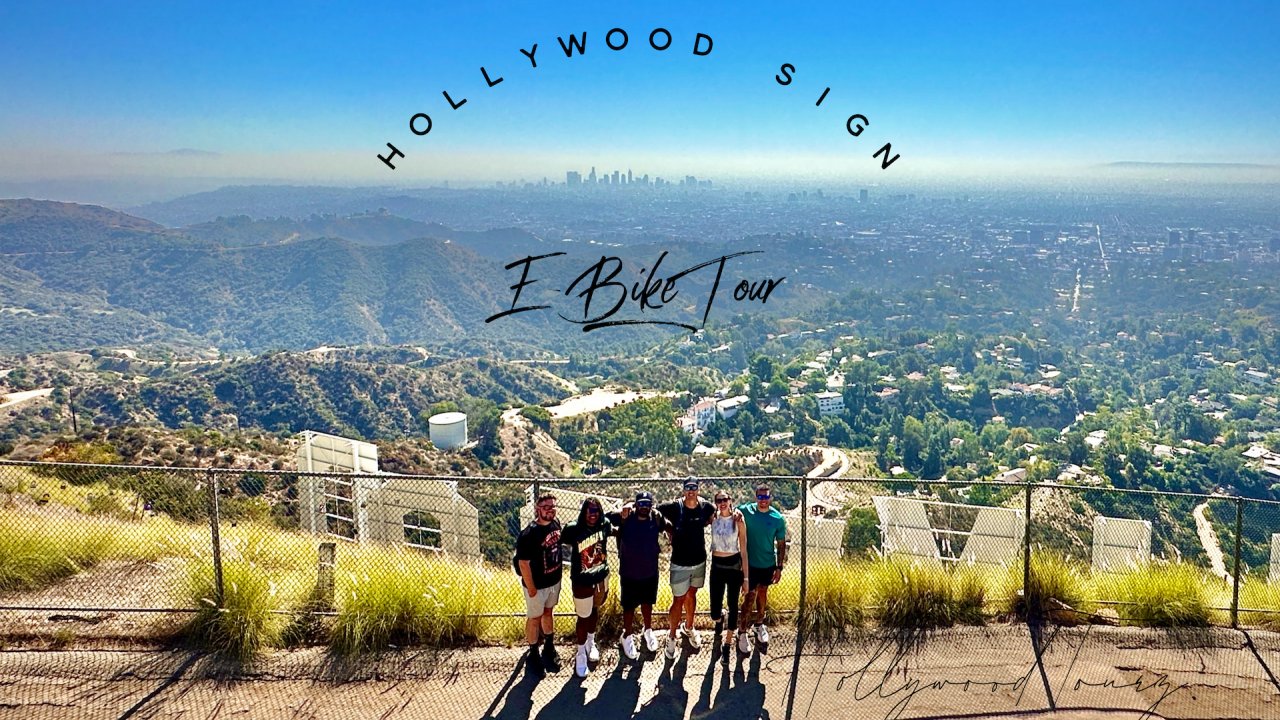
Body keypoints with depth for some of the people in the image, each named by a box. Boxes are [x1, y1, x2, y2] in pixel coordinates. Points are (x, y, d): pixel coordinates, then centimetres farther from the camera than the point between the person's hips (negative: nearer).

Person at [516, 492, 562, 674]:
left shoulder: (556, 523, -6)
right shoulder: (528, 534, -27)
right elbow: (523, 563, -22)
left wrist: (560, 571, 13)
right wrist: (531, 588, -18)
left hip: (554, 580, 6)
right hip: (537, 584, -6)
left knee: (548, 613, 23)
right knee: (534, 618, 12)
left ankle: (549, 649, 40)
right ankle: (533, 654, 30)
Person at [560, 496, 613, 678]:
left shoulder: (604, 524, -11)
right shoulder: (573, 529, -24)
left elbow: (614, 531, 11)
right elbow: (561, 545, -11)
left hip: (602, 577, 4)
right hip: (582, 581, -4)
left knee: (595, 611, 24)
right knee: (584, 617, 9)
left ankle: (591, 643, 48)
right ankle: (581, 654, 30)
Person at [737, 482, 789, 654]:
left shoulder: (778, 518, -12)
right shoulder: (746, 510, -16)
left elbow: (781, 544, -3)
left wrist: (779, 567, -4)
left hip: (768, 564, 2)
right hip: (750, 563, -2)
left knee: (762, 592, 20)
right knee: (750, 596, -3)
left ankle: (759, 624, 41)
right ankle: (742, 632, 10)